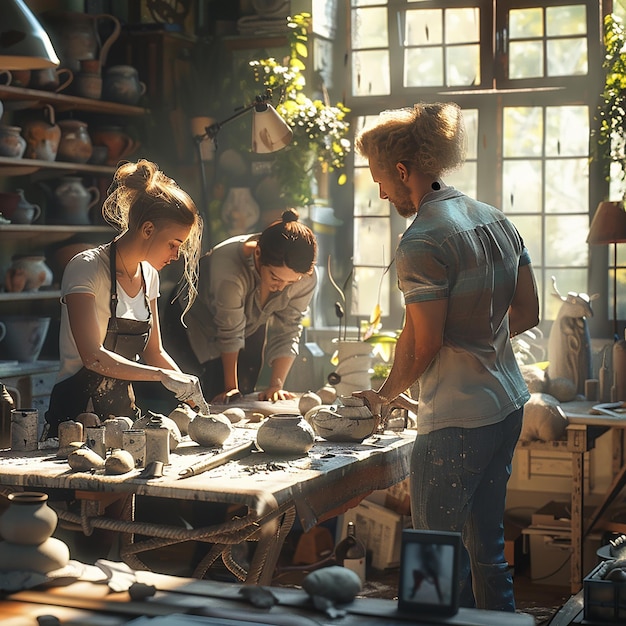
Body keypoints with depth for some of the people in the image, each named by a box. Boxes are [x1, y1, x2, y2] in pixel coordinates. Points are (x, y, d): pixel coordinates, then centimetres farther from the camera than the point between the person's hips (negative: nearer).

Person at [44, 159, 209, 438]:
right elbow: (93, 356, -21)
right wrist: (164, 375, -23)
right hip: (77, 413, -7)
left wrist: (188, 390, 3)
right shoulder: (87, 268, -12)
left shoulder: (148, 275, 11)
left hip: (125, 413, 7)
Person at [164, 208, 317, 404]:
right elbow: (230, 333, -32)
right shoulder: (228, 265, -43)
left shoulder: (306, 279, -29)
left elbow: (287, 333, -21)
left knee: (244, 393, 2)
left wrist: (276, 386, -31)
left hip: (251, 327, 4)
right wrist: (230, 388, -23)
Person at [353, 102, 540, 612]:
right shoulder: (495, 220, 9)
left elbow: (424, 344, -17)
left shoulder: (423, 241, -17)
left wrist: (383, 395, -2)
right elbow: (528, 312, 13)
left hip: (458, 418, -9)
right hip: (508, 404, 9)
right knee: (487, 545, 17)